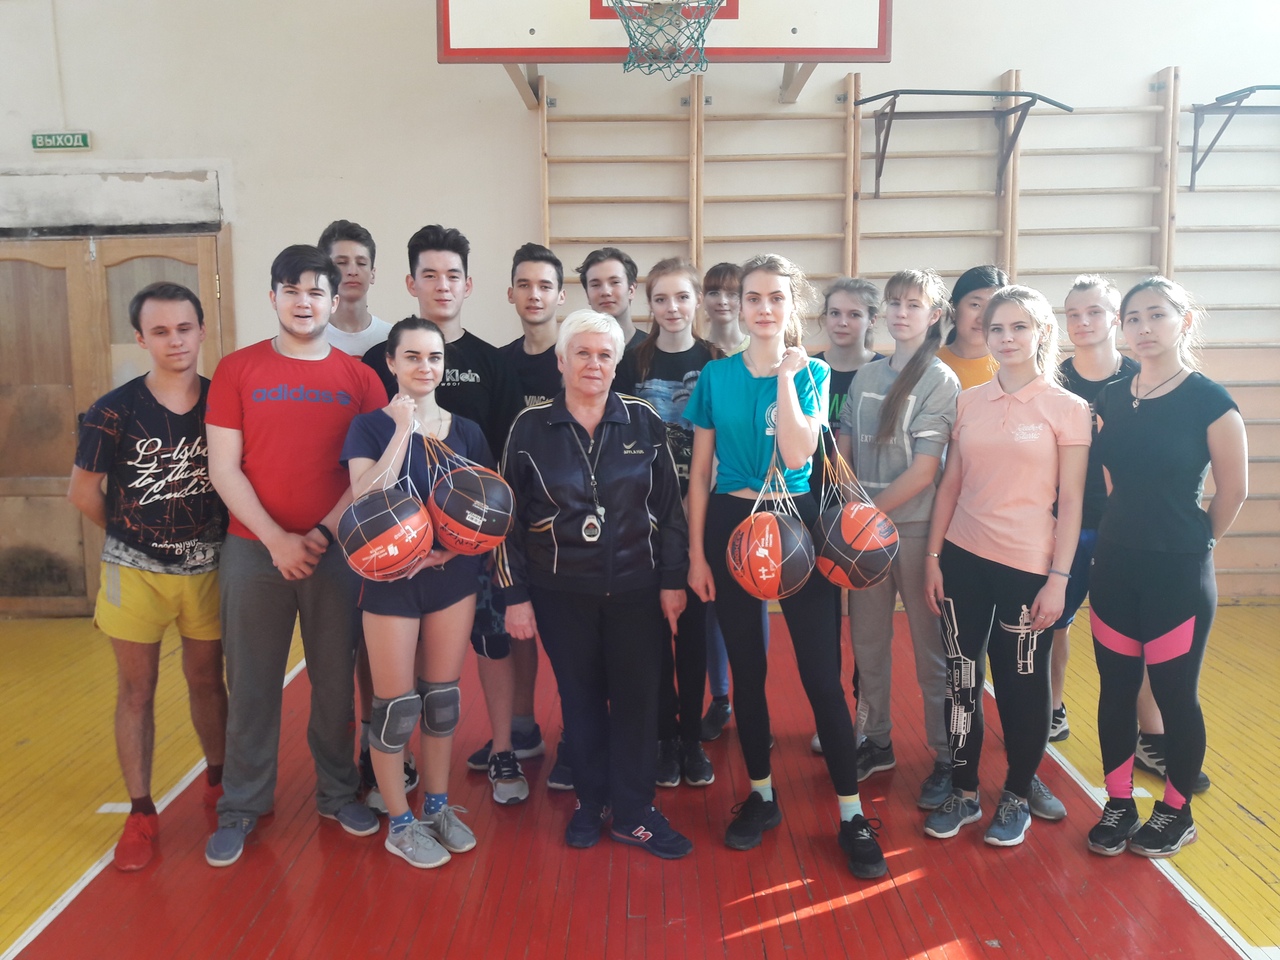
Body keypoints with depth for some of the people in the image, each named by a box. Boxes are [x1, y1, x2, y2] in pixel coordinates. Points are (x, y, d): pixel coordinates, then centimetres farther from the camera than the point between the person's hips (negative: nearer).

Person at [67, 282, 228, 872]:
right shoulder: (114, 412, -8)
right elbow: (82, 491, 1)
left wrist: (212, 532, -2)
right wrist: (133, 534, 7)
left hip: (208, 568, 1)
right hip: (135, 570, -1)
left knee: (207, 680, 14)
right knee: (136, 690, 8)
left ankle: (217, 782, 34)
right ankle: (141, 814, 20)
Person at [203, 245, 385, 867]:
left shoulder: (359, 378, 4)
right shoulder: (237, 370, 2)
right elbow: (223, 469, -3)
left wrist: (324, 531, -11)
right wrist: (277, 539, -11)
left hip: (336, 550, 1)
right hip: (254, 550, 0)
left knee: (336, 677, 9)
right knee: (251, 682, 6)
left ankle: (338, 792, 26)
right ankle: (242, 806, 22)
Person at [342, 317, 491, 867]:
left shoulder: (466, 432, 5)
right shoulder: (371, 427, -3)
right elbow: (366, 501, -18)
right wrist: (403, 428, -19)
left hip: (453, 577, 3)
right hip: (392, 580, -3)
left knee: (442, 697, 13)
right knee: (396, 704, 3)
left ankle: (437, 806, 30)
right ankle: (399, 823, 20)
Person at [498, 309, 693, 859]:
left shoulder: (644, 423, 1)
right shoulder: (530, 427, -1)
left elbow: (669, 506, 4)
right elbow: (510, 517, 1)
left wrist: (673, 580, 1)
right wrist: (515, 596, -1)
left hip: (635, 590, 0)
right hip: (562, 592, 0)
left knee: (637, 697, 4)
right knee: (580, 697, 11)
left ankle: (632, 813, 19)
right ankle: (590, 802, 29)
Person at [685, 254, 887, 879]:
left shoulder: (811, 373, -1)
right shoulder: (717, 375, 3)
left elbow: (797, 454, -18)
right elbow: (700, 471, 5)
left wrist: (785, 371, -13)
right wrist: (696, 553, 1)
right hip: (730, 525, 2)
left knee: (821, 672, -2)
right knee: (746, 670, 11)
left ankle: (851, 815, 10)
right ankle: (761, 796, 28)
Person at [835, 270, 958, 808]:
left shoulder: (941, 381, -6)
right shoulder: (866, 377, 10)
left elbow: (923, 471, -12)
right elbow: (842, 453, 9)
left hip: (915, 528, -5)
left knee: (930, 647, 5)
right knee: (866, 640, 12)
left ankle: (947, 758, 19)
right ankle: (876, 743, 29)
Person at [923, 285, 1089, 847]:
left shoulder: (1067, 409, -3)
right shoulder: (969, 402, 6)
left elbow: (1071, 502, -4)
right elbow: (950, 484, 8)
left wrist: (1059, 579, -9)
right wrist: (933, 557, 5)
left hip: (1027, 566, -3)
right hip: (962, 559, 4)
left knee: (1022, 683, 8)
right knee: (961, 678, 10)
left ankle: (1019, 795, 28)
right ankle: (963, 792, 26)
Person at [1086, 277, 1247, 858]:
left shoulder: (1209, 400, -10)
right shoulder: (1110, 399, 4)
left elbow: (1233, 490, -3)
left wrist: (1191, 543, 6)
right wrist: (1124, 532, 10)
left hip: (1179, 571, -4)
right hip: (1114, 565, 4)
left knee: (1175, 694, 7)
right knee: (1116, 689, 11)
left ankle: (1176, 811, 26)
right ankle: (1119, 803, 26)